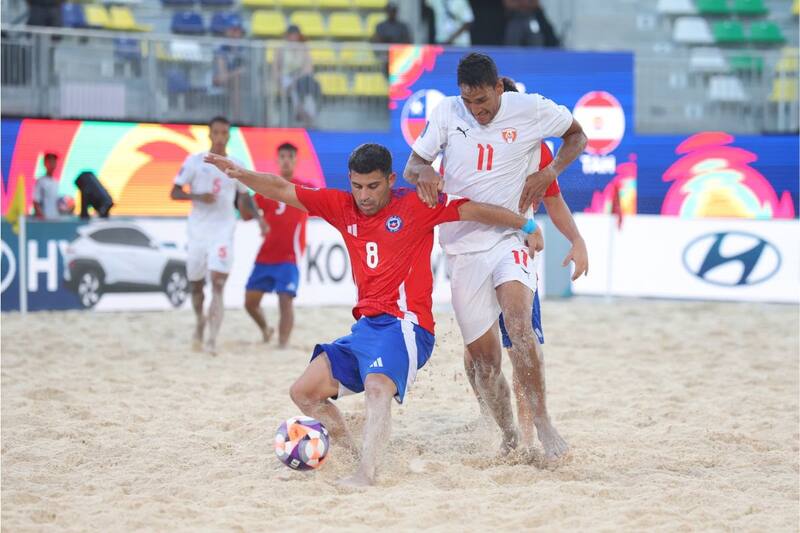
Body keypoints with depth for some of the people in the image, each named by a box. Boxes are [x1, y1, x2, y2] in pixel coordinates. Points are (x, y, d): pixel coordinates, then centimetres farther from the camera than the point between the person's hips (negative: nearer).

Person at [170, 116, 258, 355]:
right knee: (196, 285, 11)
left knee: (218, 285, -15)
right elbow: (174, 192, 1)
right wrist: (197, 196, -17)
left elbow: (244, 197, 19)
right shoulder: (195, 161, 1)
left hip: (223, 232, -1)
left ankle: (212, 339, -23)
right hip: (197, 230, 1)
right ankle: (200, 321, 41)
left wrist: (257, 216, 1)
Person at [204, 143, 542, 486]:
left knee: (378, 388, -33)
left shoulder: (416, 206, -2)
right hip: (365, 328, 7)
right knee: (303, 392, 3)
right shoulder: (342, 207, 12)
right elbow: (282, 190, 10)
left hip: (404, 325, -7)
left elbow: (475, 210, -3)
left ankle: (365, 473, -47)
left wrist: (526, 226, -8)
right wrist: (239, 174, -3)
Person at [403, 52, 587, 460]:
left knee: (518, 323, -28)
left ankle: (540, 422, -23)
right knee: (483, 355, 3)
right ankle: (510, 438, 18)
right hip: (461, 246, 3)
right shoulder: (446, 112, 1)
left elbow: (577, 135, 13)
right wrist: (423, 172, -20)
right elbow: (411, 167, 5)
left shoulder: (532, 110, -4)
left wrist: (550, 172, -5)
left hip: (506, 238, -2)